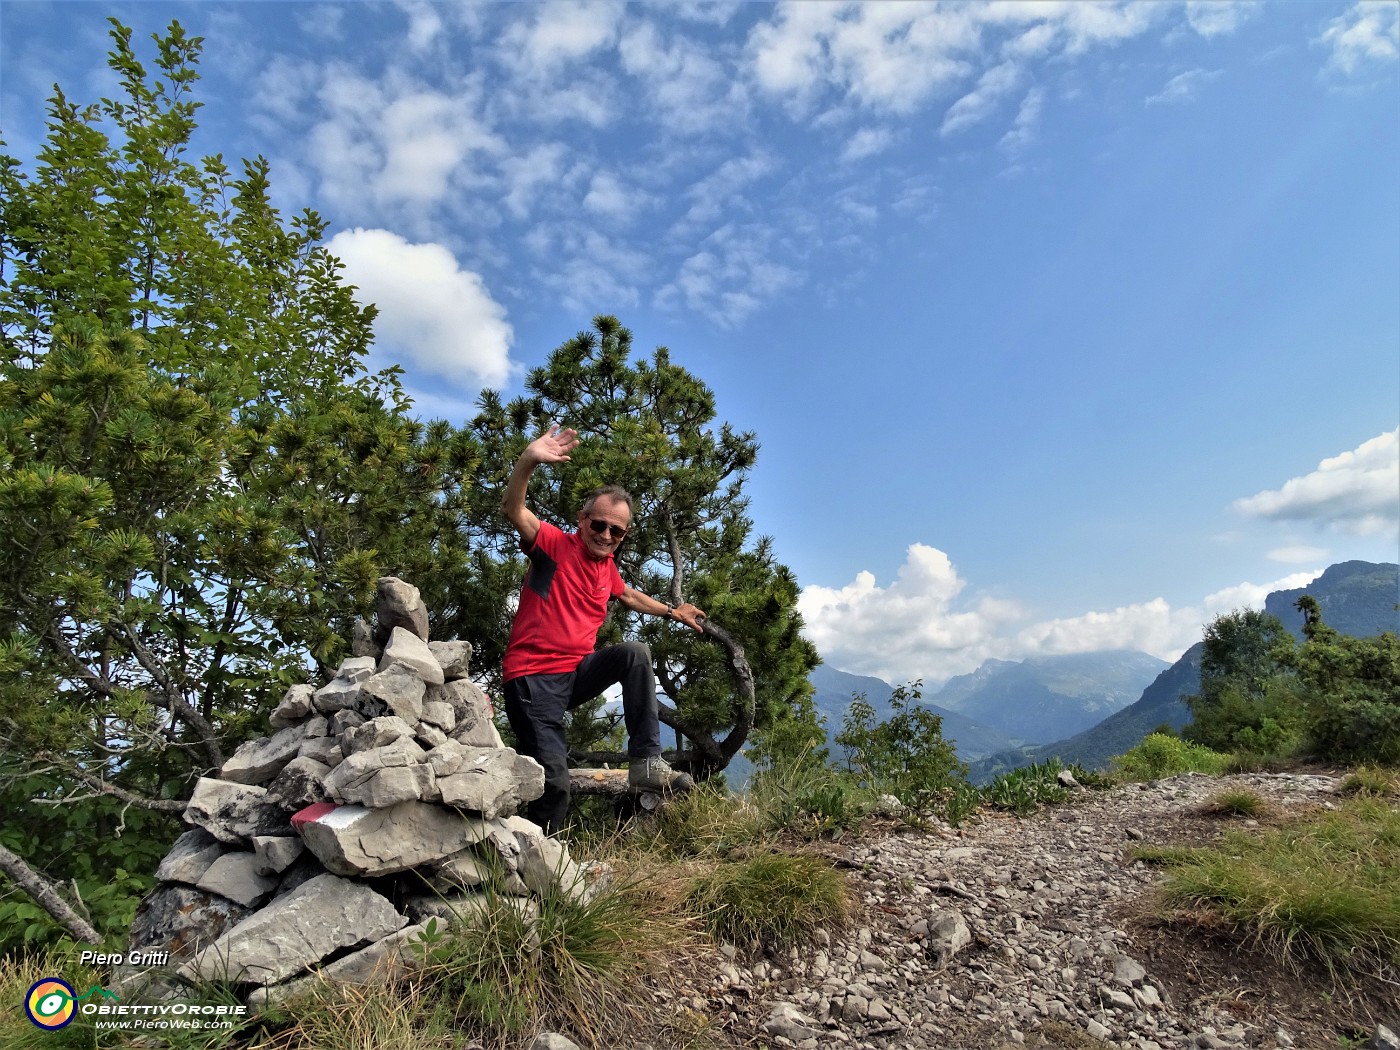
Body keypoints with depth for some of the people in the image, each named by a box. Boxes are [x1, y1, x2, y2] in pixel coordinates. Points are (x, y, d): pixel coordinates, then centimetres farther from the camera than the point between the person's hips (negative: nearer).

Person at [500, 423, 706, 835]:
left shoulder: (607, 567, 12)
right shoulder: (555, 544, -8)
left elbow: (629, 596, 34)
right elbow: (513, 509, -26)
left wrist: (672, 611, 39)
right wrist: (529, 461, -43)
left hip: (578, 672, 6)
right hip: (533, 676, -6)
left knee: (636, 653, -19)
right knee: (553, 781, -14)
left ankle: (646, 761, -15)